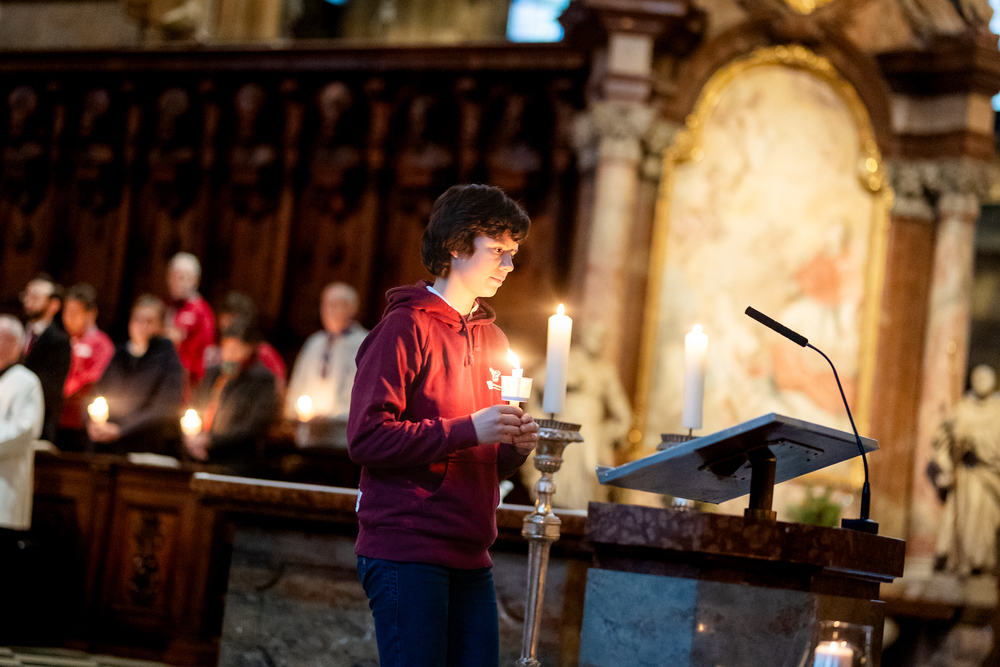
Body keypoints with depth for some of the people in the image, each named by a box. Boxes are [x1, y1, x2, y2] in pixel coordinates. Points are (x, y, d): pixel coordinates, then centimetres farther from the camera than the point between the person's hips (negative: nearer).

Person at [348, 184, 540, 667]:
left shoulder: (491, 340, 19)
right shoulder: (406, 327, -6)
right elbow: (367, 438, -15)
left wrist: (516, 445, 3)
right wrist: (468, 430, -18)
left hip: (470, 560, 8)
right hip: (406, 551, -7)